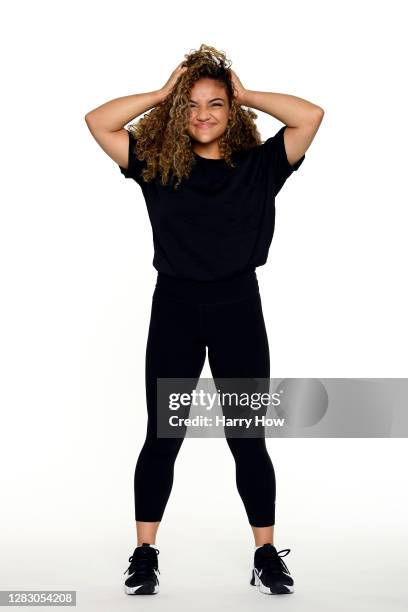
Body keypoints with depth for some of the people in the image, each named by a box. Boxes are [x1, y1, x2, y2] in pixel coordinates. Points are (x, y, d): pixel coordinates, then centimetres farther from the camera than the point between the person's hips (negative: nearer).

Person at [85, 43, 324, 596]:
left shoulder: (258, 165, 1)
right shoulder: (157, 163, 4)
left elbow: (311, 116, -8)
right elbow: (97, 122, -1)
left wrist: (246, 95, -1)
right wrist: (163, 93, 2)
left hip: (238, 306, 0)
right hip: (175, 306, 1)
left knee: (247, 438, 6)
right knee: (162, 437, 5)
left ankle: (267, 554, 17)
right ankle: (145, 555, 14)